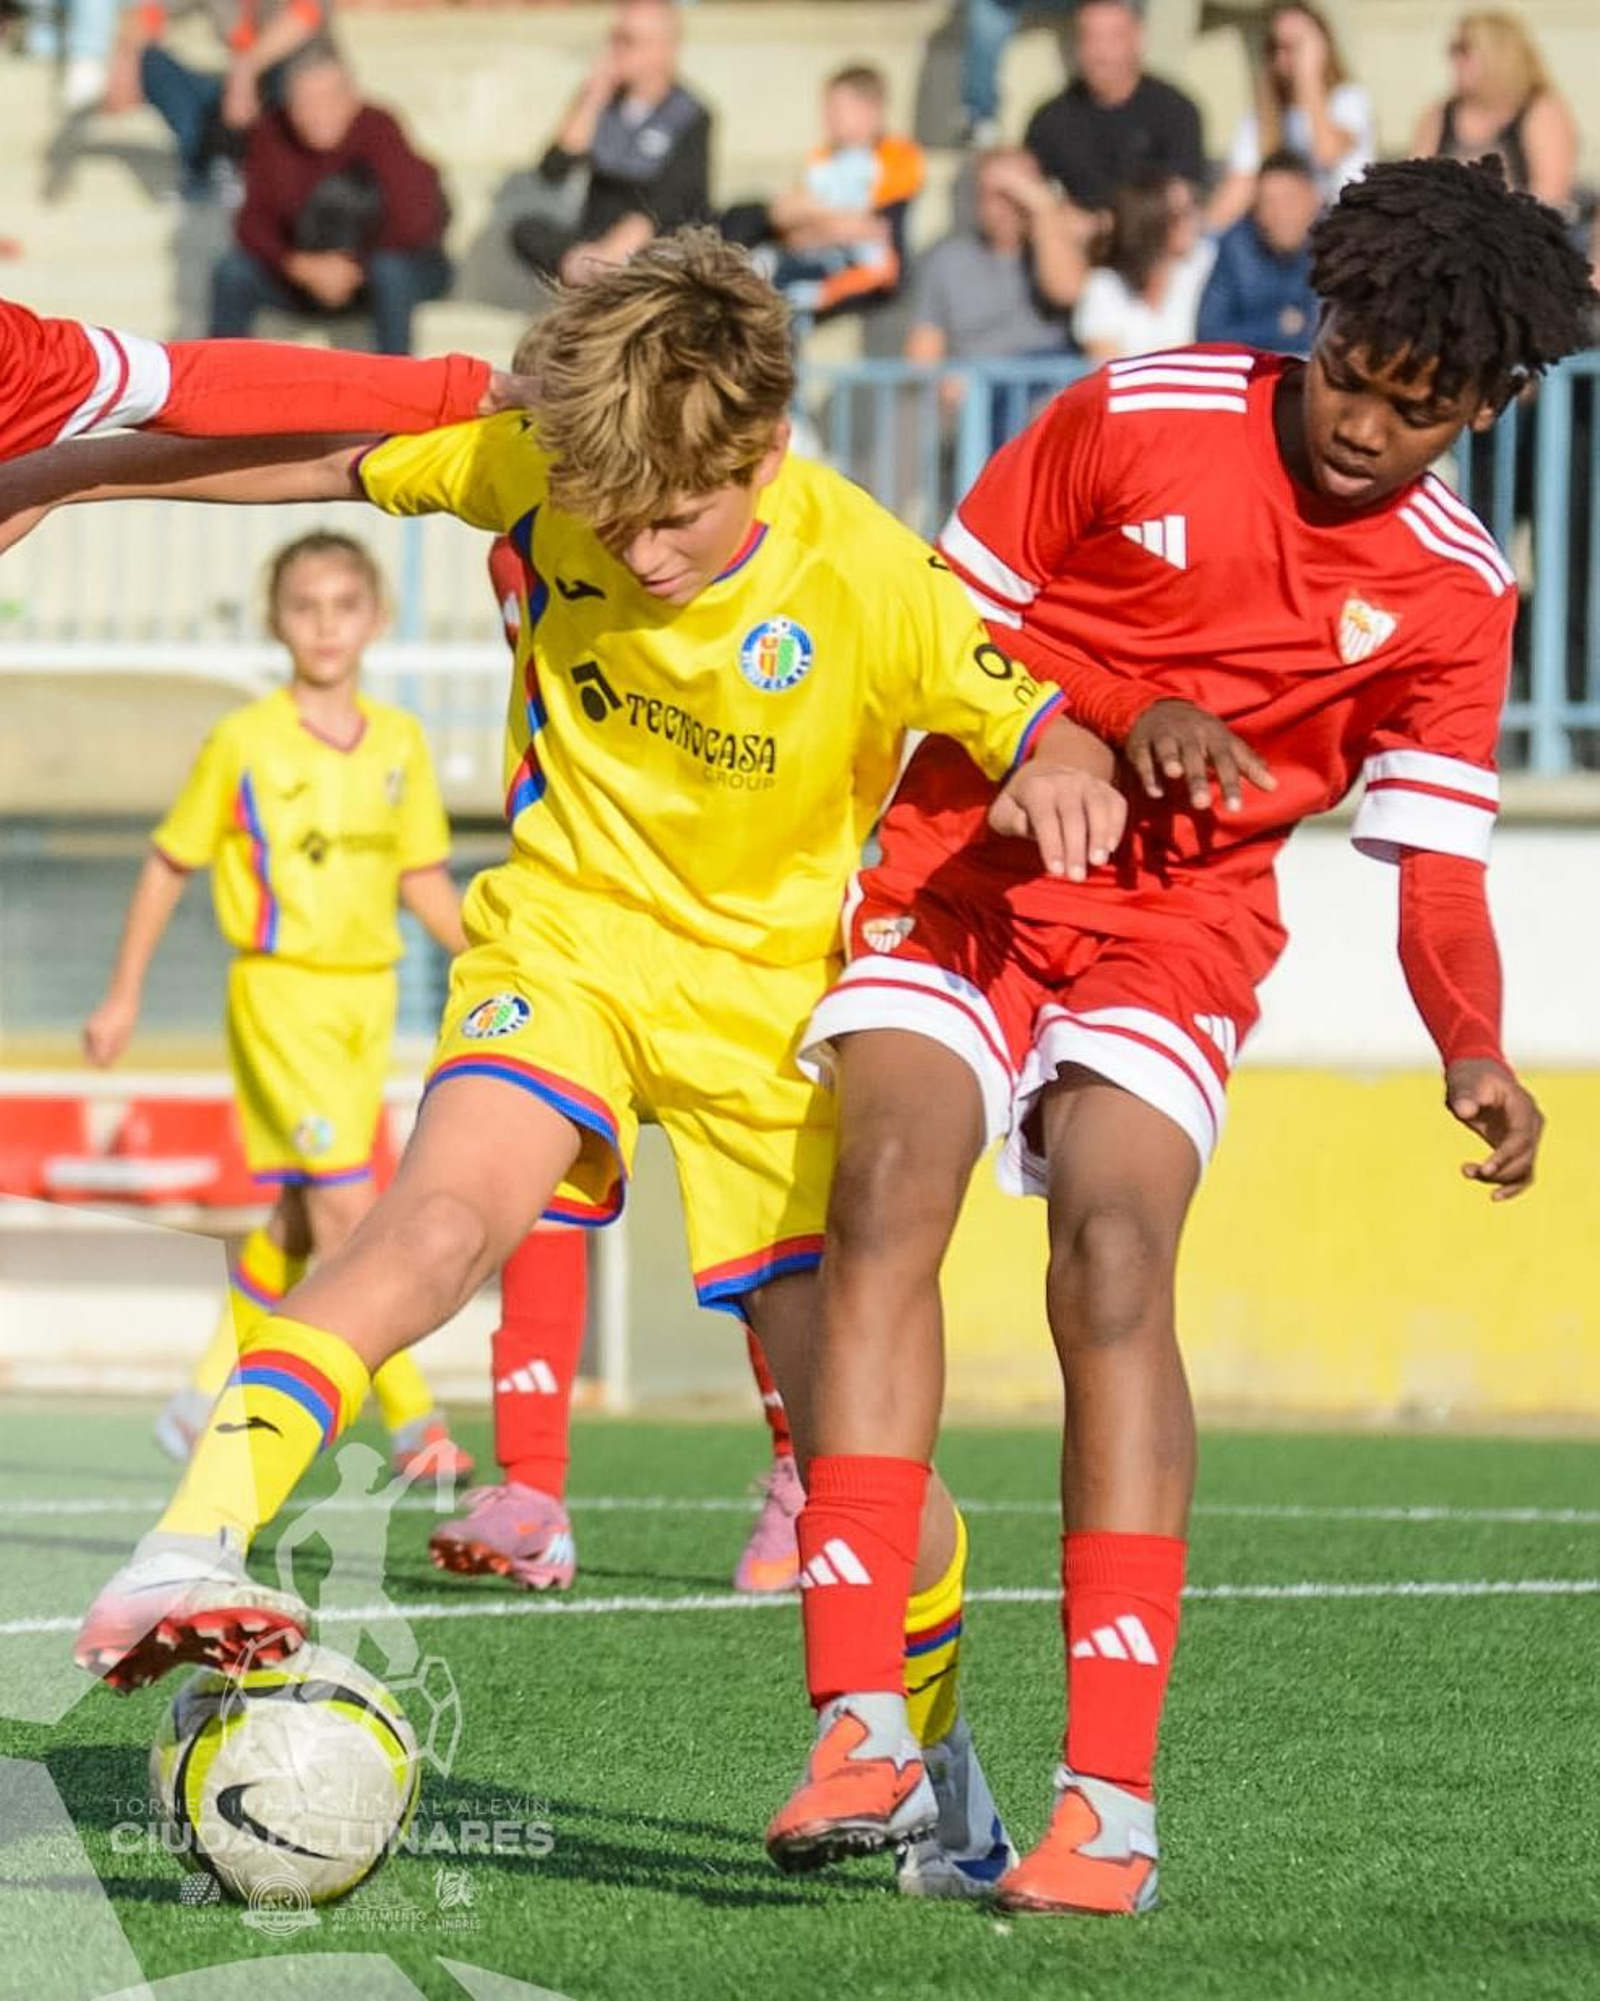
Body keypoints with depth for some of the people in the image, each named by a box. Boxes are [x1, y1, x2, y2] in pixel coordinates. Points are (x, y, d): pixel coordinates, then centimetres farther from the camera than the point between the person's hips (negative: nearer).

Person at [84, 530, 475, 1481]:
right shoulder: (245, 743, -6)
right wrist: (125, 996, 4)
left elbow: (423, 878, 13)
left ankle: (211, 1401, 25)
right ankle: (414, 1424, -14)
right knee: (346, 1208, -14)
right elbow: (170, 867, 2)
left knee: (301, 1223, 11)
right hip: (282, 988, -5)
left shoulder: (399, 742, 6)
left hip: (370, 993, 5)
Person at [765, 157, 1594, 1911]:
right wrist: (1119, 716, -17)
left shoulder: (1456, 596, -1)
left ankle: (1111, 1802, -21)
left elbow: (1434, 862, -2)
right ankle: (860, 1722, -29)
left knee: (1113, 1257, -21)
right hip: (967, 868, 0)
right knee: (889, 1184, -25)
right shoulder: (1136, 417, -6)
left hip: (1177, 933, 1)